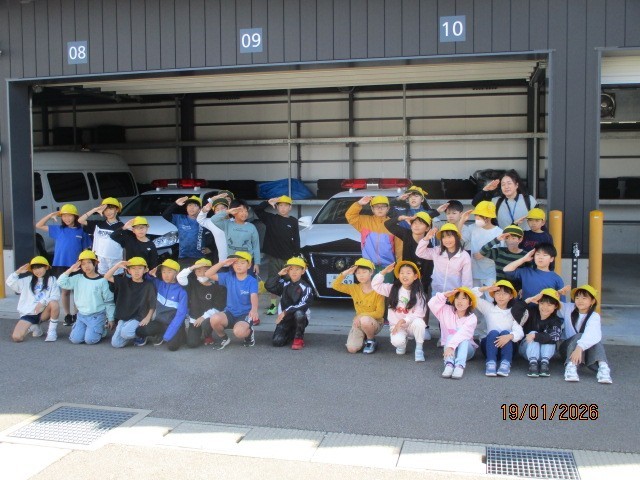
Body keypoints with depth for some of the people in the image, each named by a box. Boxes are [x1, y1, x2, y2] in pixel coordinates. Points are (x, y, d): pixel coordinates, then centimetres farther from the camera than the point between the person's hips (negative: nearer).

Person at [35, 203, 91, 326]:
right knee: (64, 291, 8)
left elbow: (86, 250, 4)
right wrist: (51, 215, -5)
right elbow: (39, 226, 5)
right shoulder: (58, 229, 5)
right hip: (60, 266, 2)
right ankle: (67, 316, 18)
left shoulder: (81, 231, 0)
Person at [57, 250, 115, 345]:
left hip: (97, 316, -4)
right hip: (81, 315, 4)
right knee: (75, 339, -8)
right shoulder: (77, 279, 4)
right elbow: (61, 283, -3)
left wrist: (110, 319, 0)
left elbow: (109, 301, -2)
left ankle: (100, 329, 13)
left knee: (90, 340, -17)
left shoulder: (102, 281, -6)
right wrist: (70, 270, -8)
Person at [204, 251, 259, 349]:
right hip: (230, 313, 4)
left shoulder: (252, 281, -9)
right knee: (214, 319, -29)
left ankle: (249, 333, 6)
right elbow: (208, 274, -1)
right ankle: (223, 338, 5)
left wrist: (254, 309, -48)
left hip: (245, 314, -4)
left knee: (239, 332, -35)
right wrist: (223, 263, -12)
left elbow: (254, 296, -26)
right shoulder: (229, 277, 2)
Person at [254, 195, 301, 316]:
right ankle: (273, 304, 12)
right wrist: (268, 202, -14)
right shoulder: (271, 219, 6)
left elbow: (296, 240, 4)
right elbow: (257, 210, -1)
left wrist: (297, 255, -3)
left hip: (288, 257, 0)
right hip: (273, 256, 0)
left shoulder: (293, 221, 6)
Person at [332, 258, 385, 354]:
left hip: (375, 322, -4)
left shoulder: (377, 291, -12)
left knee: (365, 320, -40)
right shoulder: (354, 288, 0)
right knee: (351, 349, -19)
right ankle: (364, 338, 16)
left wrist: (362, 316, -23)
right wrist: (346, 272, -16)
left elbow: (380, 313, -15)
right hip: (358, 322, 4)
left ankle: (371, 341, -8)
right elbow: (335, 285, -7)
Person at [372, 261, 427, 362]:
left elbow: (419, 314, -16)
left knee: (419, 323, -36)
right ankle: (403, 342, 10)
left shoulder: (418, 293, -8)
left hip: (411, 325, -1)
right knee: (397, 341, -30)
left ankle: (419, 349, -15)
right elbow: (375, 285, -5)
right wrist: (384, 271, -12)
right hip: (396, 324, 1)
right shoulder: (393, 289, 0)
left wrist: (403, 321, -25)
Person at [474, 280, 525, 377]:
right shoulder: (488, 307, 9)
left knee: (506, 333, -29)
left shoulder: (514, 312, 5)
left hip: (506, 346, 0)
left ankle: (505, 363, -43)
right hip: (490, 344, 0)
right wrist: (485, 289, -12)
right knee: (493, 332, -29)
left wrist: (509, 336, -33)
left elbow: (519, 332, -11)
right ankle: (490, 362, -45)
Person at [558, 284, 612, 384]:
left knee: (595, 338, -29)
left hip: (587, 349, -1)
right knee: (579, 336, -30)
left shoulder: (594, 316, -11)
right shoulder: (569, 309, 0)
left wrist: (579, 348, -48)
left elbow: (592, 334, -32)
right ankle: (570, 367, -51)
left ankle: (603, 367, -48)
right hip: (567, 347, 1)